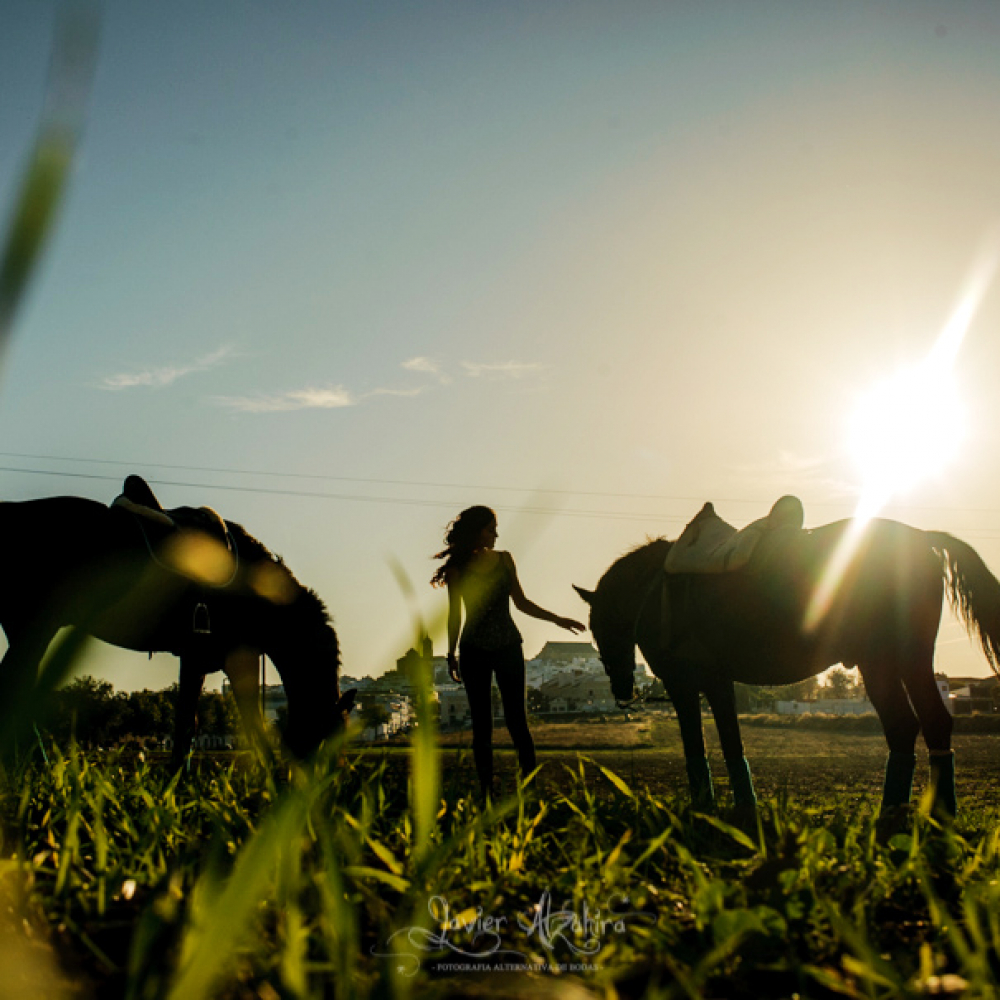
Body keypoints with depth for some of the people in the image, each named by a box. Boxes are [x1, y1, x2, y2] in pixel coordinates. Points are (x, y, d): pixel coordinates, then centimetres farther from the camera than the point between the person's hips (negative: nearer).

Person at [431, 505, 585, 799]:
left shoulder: (504, 560, 6)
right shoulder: (458, 568, 1)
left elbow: (521, 602, 13)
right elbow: (455, 615, 5)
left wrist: (556, 619, 8)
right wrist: (452, 654, 4)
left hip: (508, 646, 1)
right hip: (474, 652, -1)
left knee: (517, 719, -5)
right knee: (481, 724, 3)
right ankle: (486, 792, 8)